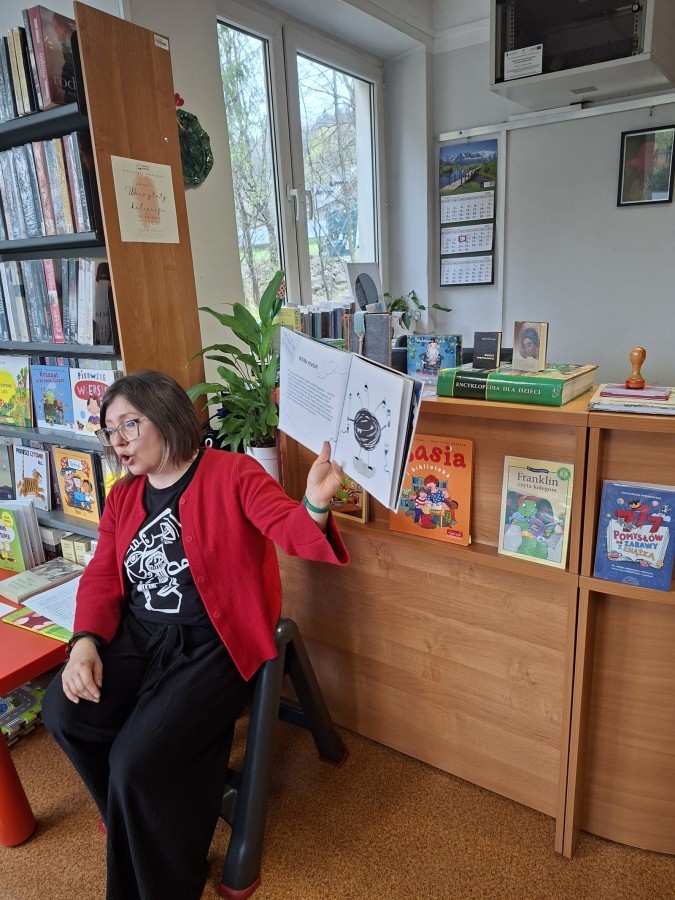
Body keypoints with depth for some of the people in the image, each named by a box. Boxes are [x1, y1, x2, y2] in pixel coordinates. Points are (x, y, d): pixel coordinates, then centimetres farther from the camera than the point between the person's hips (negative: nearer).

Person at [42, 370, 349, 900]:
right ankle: (139, 822, 17)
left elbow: (291, 530, -23)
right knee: (64, 712, -14)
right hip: (138, 636, 7)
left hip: (213, 644, -6)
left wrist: (315, 505, -48)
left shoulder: (233, 474, -11)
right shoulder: (124, 496, 10)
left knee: (137, 760, -19)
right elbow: (102, 577, 9)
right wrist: (86, 642, -8)